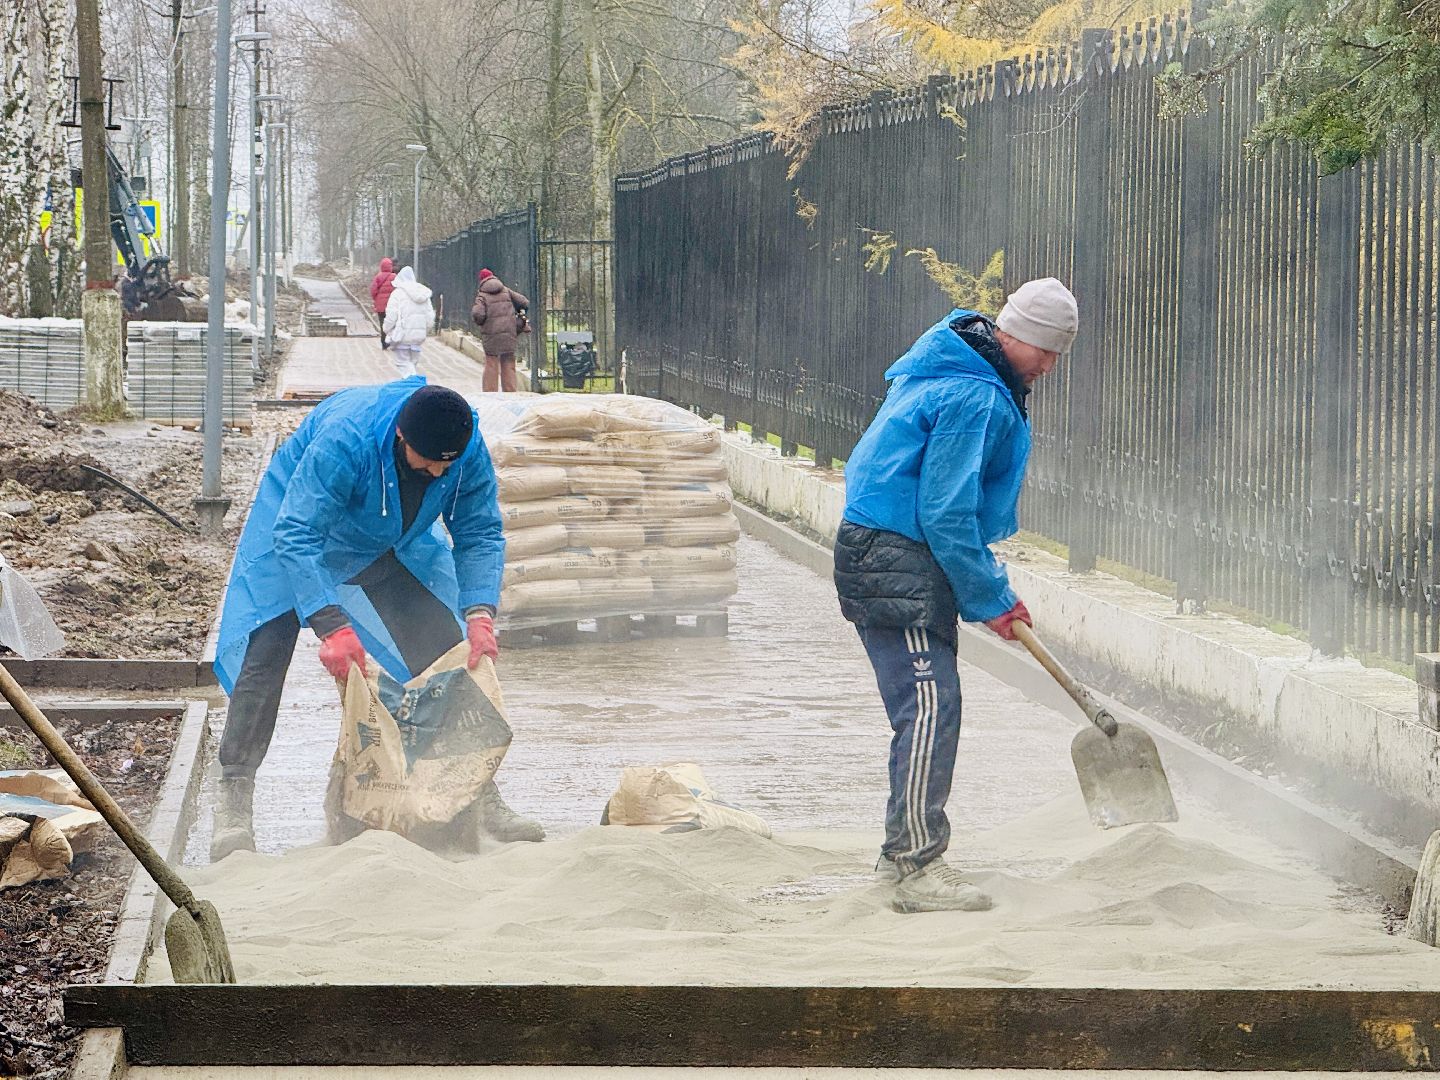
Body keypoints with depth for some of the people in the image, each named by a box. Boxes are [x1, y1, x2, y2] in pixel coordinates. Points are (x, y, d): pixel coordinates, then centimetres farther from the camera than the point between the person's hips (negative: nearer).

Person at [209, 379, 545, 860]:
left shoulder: (468, 450, -26)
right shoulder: (343, 440, -42)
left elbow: (480, 535, -15)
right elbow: (296, 537, -42)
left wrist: (479, 614, -31)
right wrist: (331, 626, -50)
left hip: (397, 546, 4)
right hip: (302, 520, -4)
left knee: (449, 653, -4)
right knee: (265, 653, -17)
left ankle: (479, 792, 4)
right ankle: (234, 795, -12)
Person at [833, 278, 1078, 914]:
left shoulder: (953, 373, 16)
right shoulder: (976, 400, -19)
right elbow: (947, 515, -21)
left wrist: (992, 586, 23)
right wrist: (989, 599, -11)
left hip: (876, 554, 11)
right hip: (898, 559, -11)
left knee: (923, 708, 16)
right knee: (930, 706, -14)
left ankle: (902, 848, 25)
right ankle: (918, 868, -16)